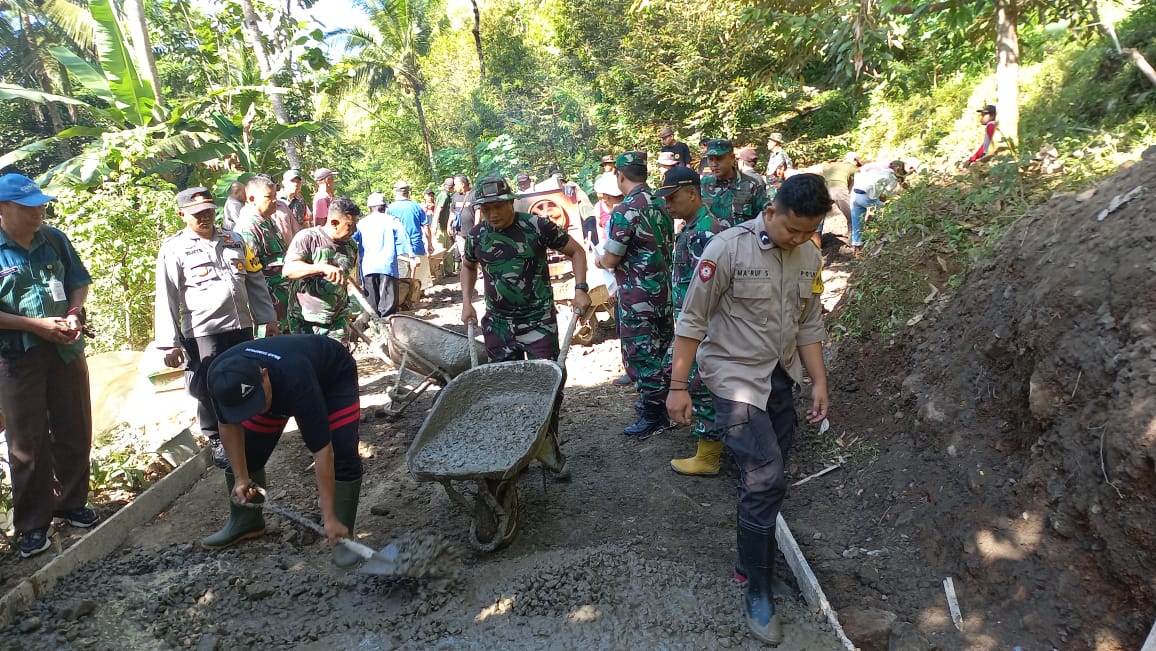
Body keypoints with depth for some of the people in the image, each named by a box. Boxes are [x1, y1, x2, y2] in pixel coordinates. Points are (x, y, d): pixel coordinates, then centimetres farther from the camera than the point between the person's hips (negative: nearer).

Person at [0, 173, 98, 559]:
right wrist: (36, 325, -18)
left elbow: (78, 282, 10)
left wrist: (74, 314, -8)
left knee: (74, 432, 11)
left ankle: (71, 503, 29)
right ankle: (33, 524, 15)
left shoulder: (54, 240, 2)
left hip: (66, 349, 4)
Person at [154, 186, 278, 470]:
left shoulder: (234, 241, 12)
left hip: (241, 327, 4)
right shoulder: (174, 249, -2)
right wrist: (170, 343, -9)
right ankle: (218, 441, 18)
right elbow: (166, 298, -5)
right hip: (202, 333, -4)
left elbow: (255, 281, 15)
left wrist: (268, 317, 11)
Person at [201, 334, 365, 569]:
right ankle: (244, 521, 24)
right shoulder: (220, 378, -32)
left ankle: (342, 533, -8)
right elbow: (230, 425, -11)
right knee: (245, 452, 1)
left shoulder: (297, 381, -47)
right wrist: (240, 477, -13)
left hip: (333, 376, -5)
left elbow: (323, 452, -42)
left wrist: (329, 518, -39)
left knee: (343, 454, -21)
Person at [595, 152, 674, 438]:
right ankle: (658, 400, 34)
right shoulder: (660, 204, 6)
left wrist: (599, 260, 7)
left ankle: (654, 415, 13)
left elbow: (610, 260, -17)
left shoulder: (626, 209, -18)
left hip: (638, 296, -8)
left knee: (640, 355, 3)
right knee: (658, 351, 19)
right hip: (663, 289, 8)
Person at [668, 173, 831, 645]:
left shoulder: (809, 257, 1)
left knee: (766, 477, 12)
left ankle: (753, 559, 34)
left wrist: (819, 383, 8)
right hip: (734, 376, -6)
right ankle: (757, 594, 7)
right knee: (765, 478, -11)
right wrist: (678, 386, -14)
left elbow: (809, 325, 11)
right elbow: (692, 320, -14)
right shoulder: (728, 248, -18)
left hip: (780, 377, 6)